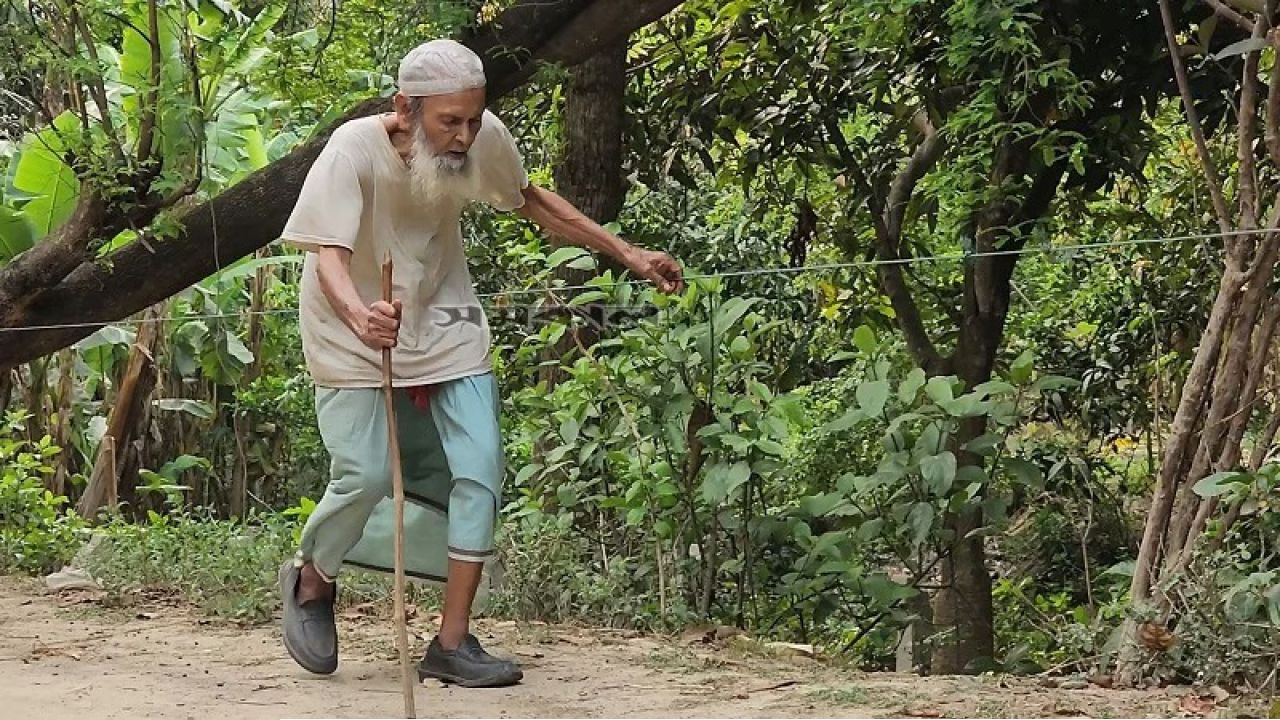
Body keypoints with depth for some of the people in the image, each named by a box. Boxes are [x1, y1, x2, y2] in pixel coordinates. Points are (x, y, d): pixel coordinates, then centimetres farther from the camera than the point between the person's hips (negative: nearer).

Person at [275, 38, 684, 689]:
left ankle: (452, 642, 3)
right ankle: (310, 581, 21)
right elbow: (330, 256, -36)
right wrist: (360, 316, -58)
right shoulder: (353, 152, -28)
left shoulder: (483, 139, -16)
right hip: (356, 329, -4)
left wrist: (627, 254, 4)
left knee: (478, 470, -6)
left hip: (445, 321, 4)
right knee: (366, 476, -11)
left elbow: (530, 200, 5)